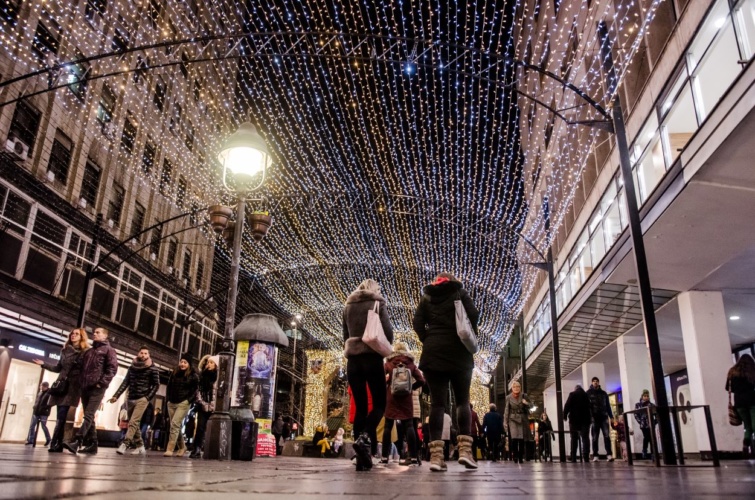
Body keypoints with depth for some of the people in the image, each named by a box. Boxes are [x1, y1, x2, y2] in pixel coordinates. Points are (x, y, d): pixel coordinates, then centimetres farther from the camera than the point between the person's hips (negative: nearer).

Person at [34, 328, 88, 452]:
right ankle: (58, 445, 0)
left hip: (72, 386, -5)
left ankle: (55, 444, -14)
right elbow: (58, 368, 23)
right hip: (61, 385, 5)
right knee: (60, 417, 1)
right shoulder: (65, 350, 17)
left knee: (61, 417, -13)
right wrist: (44, 364, 12)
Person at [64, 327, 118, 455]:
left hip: (97, 388, -7)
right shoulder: (88, 351, 25)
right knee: (89, 417, 5)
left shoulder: (108, 350, 5)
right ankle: (92, 445, 7)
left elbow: (112, 368, -7)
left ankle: (76, 442, -25)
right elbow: (81, 367, 26)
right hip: (85, 387, 7)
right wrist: (80, 382, 10)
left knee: (88, 415, -16)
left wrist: (102, 383, -15)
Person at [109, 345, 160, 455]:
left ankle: (124, 444, -22)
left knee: (133, 422, -17)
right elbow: (125, 382, 9)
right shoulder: (132, 367, 10)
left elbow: (156, 385, -1)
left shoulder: (152, 368, -2)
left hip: (142, 399, -5)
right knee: (135, 424, 9)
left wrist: (148, 397, -9)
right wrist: (116, 396, 0)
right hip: (130, 399, 5)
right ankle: (140, 446, 17)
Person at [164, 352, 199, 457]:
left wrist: (188, 400, -10)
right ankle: (182, 447, 26)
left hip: (183, 403, -5)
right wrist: (168, 398, 9)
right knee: (176, 426, 10)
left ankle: (170, 449, -14)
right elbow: (169, 386, 17)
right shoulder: (174, 373, 10)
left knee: (175, 424, -16)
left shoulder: (193, 376, -3)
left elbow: (195, 390, -2)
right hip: (172, 403, 6)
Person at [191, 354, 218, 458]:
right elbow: (198, 390, 7)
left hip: (214, 407, -2)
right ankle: (196, 449, -6)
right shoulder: (202, 375, 11)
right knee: (200, 427, -7)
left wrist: (212, 405, -9)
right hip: (202, 406, 2)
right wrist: (203, 403, -4)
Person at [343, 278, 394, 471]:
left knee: (360, 406, 5)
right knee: (379, 404, 1)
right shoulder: (377, 303, 4)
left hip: (353, 359, 4)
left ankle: (362, 457, -2)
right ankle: (364, 438, -25)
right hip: (372, 357, -4)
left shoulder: (348, 306, 16)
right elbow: (388, 332, -3)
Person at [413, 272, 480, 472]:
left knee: (437, 403, -2)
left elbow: (417, 322, 3)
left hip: (433, 352, 2)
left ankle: (436, 455, -10)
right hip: (458, 351, -1)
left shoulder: (427, 297, 17)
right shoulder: (460, 292, 12)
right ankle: (465, 450, -10)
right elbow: (473, 315, -3)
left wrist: (427, 340, 8)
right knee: (462, 401, 4)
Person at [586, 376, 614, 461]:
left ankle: (609, 454, -10)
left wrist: (611, 416, 6)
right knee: (595, 438, 2)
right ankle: (595, 455, 4)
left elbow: (608, 405, 15)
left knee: (607, 436, -8)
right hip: (594, 418, -2)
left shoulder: (603, 393, 15)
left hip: (604, 417, 2)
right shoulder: (588, 393, 5)